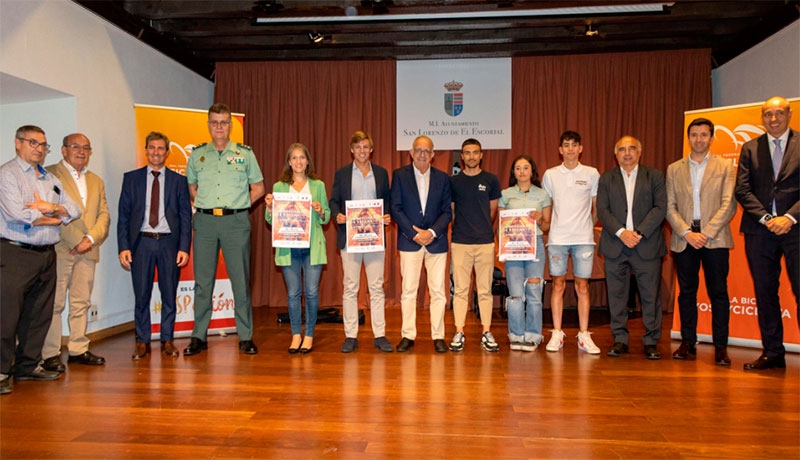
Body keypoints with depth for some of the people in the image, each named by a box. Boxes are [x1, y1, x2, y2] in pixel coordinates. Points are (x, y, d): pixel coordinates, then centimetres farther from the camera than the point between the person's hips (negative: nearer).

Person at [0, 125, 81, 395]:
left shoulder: (51, 179, 18)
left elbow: (74, 210, 12)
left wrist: (50, 207, -7)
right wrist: (51, 218, -2)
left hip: (46, 255, 7)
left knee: (39, 316, 11)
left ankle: (29, 366, 21)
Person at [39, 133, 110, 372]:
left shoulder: (96, 181, 20)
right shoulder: (49, 174, 0)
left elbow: (104, 215, 12)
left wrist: (90, 239, -5)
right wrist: (76, 240, -13)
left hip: (88, 251, 6)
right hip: (59, 250, -5)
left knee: (81, 303, 9)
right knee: (54, 303, -2)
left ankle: (78, 349, 16)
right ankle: (50, 354, 4)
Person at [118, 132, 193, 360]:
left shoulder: (178, 180, 7)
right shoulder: (131, 178, 8)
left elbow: (186, 216, 4)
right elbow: (123, 215, 5)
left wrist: (184, 247, -5)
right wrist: (123, 246, -5)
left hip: (169, 242, 0)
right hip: (141, 242, 0)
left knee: (169, 295, 6)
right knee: (141, 295, 5)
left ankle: (167, 341, 17)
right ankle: (142, 342, 17)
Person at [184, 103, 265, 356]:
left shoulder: (245, 153, 5)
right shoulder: (197, 154, 10)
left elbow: (258, 188, 10)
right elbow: (191, 187, 21)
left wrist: (237, 205, 2)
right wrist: (205, 205, 6)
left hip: (236, 222, -2)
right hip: (204, 221, 2)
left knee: (241, 279, 0)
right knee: (202, 280, 5)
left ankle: (245, 336, 9)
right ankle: (199, 336, 15)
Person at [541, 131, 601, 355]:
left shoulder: (592, 174, 6)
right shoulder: (550, 175, 7)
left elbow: (596, 207, 12)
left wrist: (589, 227, 7)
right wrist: (546, 227, 6)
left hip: (583, 238, 0)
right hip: (557, 237, 0)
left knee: (582, 286, 2)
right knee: (558, 284, 3)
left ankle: (584, 336, 10)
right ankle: (557, 334, 10)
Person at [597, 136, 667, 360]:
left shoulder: (655, 176, 8)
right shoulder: (606, 179, 11)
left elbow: (660, 208, -1)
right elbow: (602, 211, 2)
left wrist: (639, 233, -12)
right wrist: (621, 232, -12)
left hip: (647, 245, -1)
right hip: (615, 246, 1)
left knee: (650, 295, 0)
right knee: (617, 295, 4)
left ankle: (651, 341, 11)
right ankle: (620, 339, 15)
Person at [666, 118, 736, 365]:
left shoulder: (725, 166, 6)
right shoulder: (674, 169, 11)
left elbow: (729, 204, -3)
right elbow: (670, 207, 5)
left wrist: (706, 233, -12)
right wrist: (687, 232, -9)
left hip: (714, 238, -1)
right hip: (684, 238, 2)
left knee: (718, 293, 0)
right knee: (687, 292, 6)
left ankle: (721, 347, 7)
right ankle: (688, 343, 13)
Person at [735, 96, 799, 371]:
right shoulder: (750, 149, 11)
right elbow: (742, 190, 4)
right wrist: (766, 218, -8)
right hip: (759, 230, 2)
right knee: (765, 293, 6)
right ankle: (772, 353, 14)